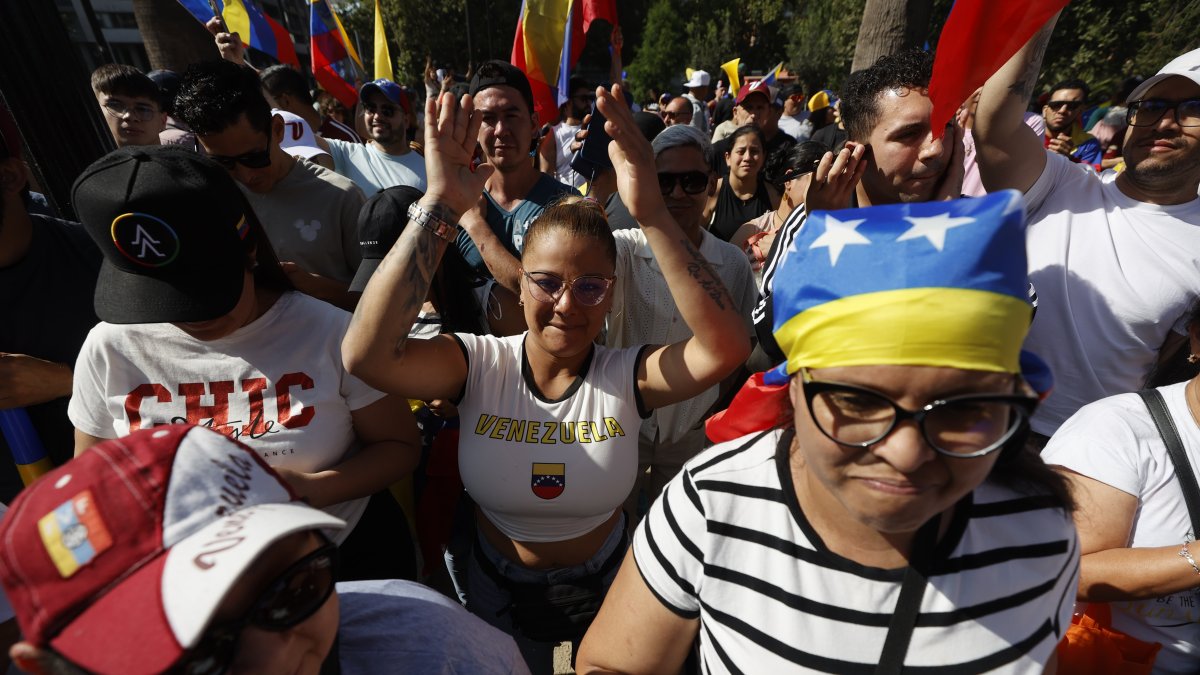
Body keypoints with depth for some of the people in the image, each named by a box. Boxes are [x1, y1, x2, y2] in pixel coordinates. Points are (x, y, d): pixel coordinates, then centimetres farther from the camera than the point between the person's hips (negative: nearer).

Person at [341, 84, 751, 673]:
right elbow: (366, 354, -39)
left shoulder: (627, 375, -23)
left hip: (603, 584, 0)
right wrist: (440, 207, -43)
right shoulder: (477, 364, -22)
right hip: (499, 590, 1)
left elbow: (727, 348, -40)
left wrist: (652, 215, -48)